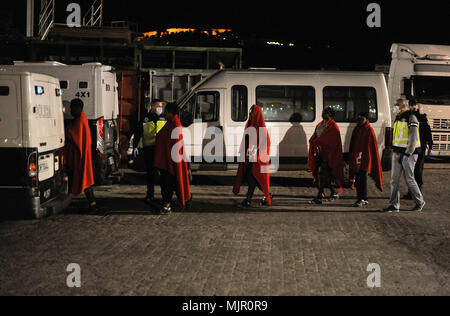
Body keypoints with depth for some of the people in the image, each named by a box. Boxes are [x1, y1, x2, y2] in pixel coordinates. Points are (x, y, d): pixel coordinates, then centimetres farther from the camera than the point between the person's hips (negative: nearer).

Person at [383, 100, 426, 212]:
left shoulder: (411, 118, -12)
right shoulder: (398, 118, 15)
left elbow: (413, 138, -17)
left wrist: (407, 154, -22)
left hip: (409, 153, -8)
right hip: (397, 153, 8)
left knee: (409, 179, 0)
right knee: (394, 179, 3)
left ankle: (420, 202, 17)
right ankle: (394, 205, 6)